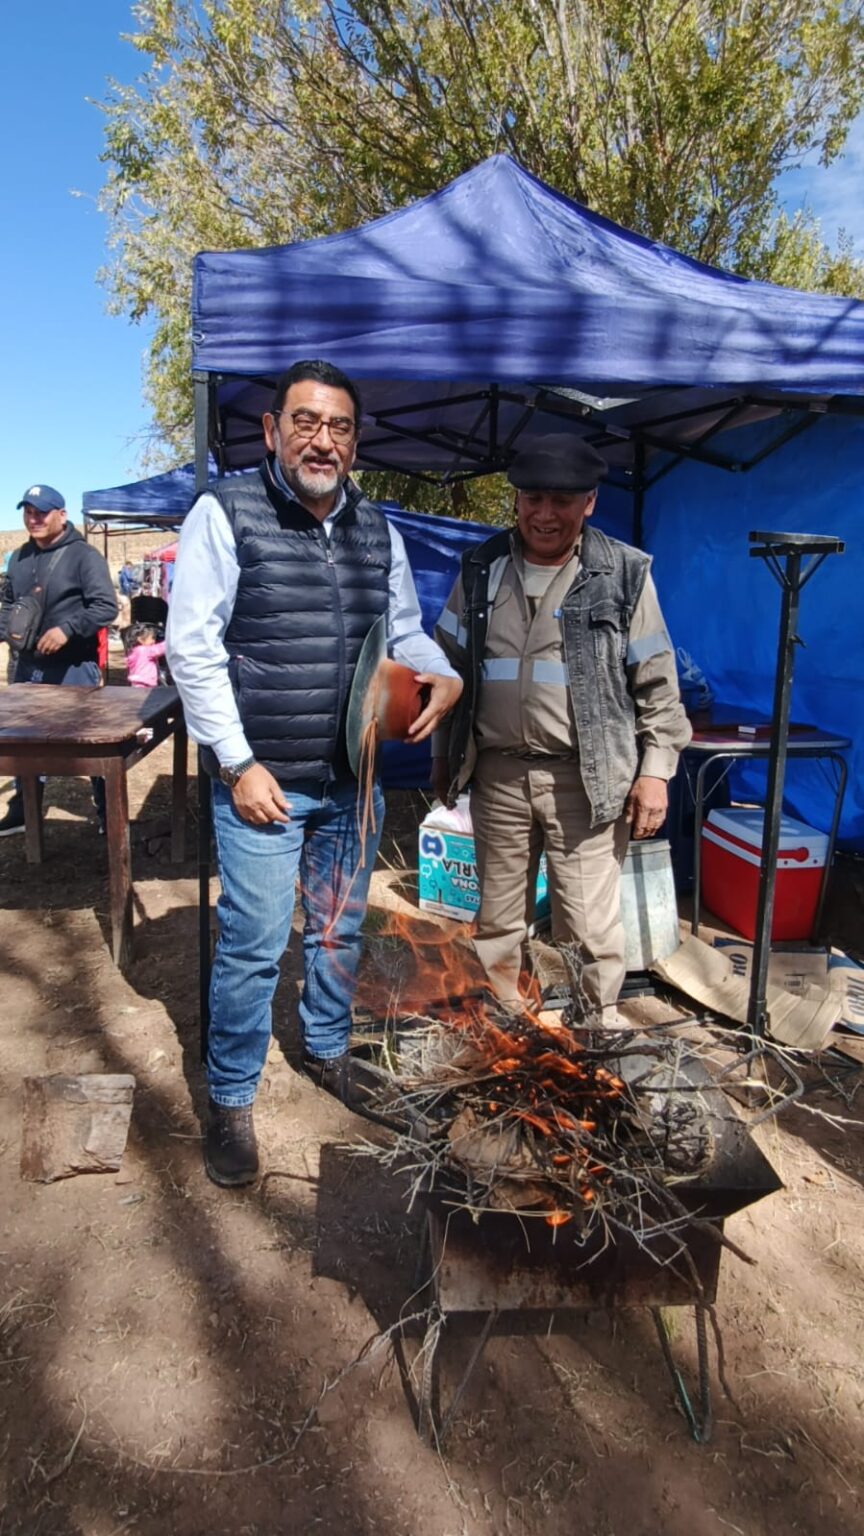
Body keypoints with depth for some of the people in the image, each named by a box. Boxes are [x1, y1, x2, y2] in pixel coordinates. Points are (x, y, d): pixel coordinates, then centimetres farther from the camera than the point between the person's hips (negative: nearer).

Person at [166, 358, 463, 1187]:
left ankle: (327, 1052, 42)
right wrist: (239, 764, -14)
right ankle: (230, 1102, 22)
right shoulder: (225, 513, -7)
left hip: (354, 779, 5)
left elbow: (404, 631, 17)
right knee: (253, 946, 2)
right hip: (263, 779, -5)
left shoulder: (377, 529, 8)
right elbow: (192, 646, -10)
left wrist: (443, 676, -6)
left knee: (340, 931, 18)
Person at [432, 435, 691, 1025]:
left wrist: (656, 770, -5)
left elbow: (657, 683, 0)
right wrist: (444, 754, 14)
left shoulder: (624, 574, -2)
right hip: (498, 773, 4)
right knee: (498, 917, 15)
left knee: (590, 922, 2)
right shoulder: (482, 570, 6)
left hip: (587, 778, -3)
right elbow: (448, 666, 13)